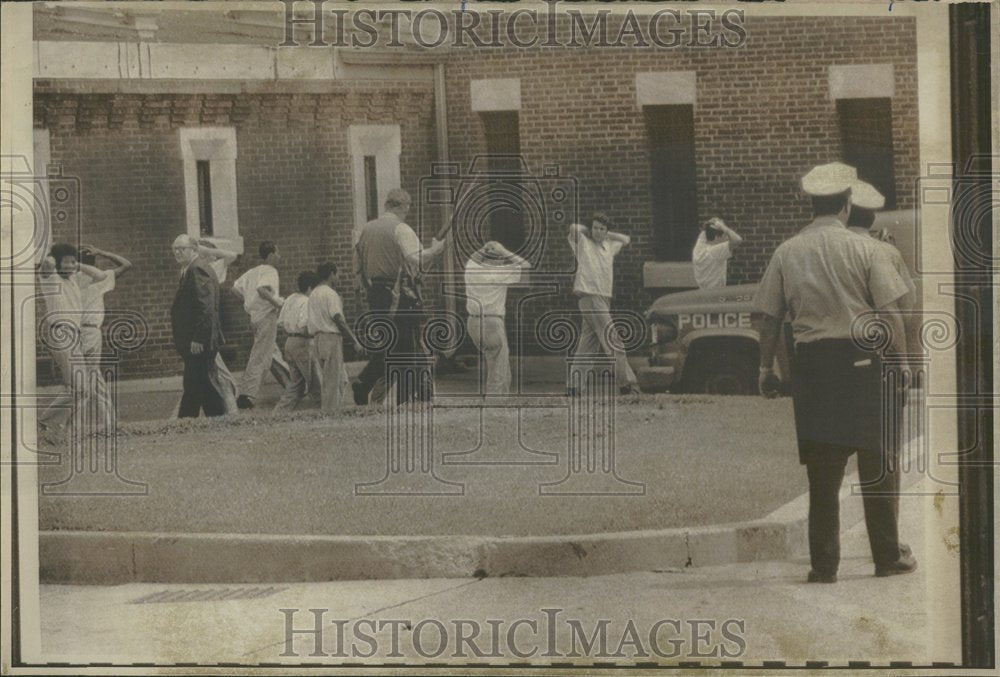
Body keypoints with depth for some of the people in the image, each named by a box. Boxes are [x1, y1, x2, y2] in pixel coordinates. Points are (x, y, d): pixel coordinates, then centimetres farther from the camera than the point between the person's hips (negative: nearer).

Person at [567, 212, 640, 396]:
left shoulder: (609, 246, 20)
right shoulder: (583, 243, 1)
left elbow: (625, 240, 33)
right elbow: (574, 228, -15)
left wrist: (606, 234, 20)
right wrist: (588, 231, 4)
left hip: (604, 297, 7)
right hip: (589, 296, -7)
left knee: (587, 343, 5)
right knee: (611, 340, -10)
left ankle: (575, 385, 6)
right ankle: (625, 382, -12)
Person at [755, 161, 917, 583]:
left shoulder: (786, 253, 3)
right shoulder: (864, 249, -4)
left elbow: (769, 319, 3)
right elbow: (889, 314, -7)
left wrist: (766, 368, 12)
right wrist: (902, 358, 2)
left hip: (810, 362, 2)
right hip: (861, 360, -2)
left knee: (822, 471, 6)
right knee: (877, 465, 9)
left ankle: (823, 565, 5)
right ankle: (888, 557, 13)